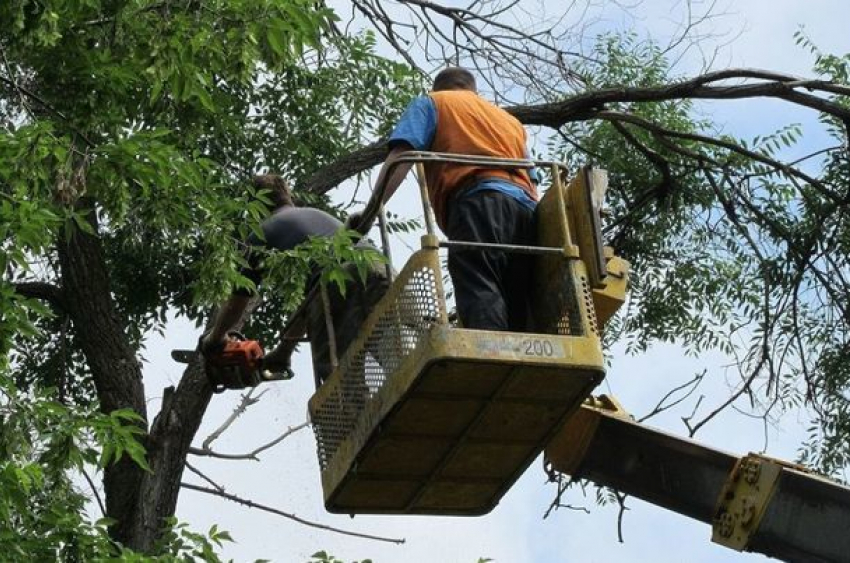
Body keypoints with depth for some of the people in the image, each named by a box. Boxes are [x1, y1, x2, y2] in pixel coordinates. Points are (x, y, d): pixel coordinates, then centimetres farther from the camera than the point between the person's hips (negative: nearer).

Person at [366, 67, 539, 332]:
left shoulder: (431, 103, 24)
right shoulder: (510, 120, 39)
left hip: (479, 203, -5)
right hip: (526, 209, 5)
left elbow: (401, 156, 6)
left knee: (479, 292, -22)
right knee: (521, 310, -4)